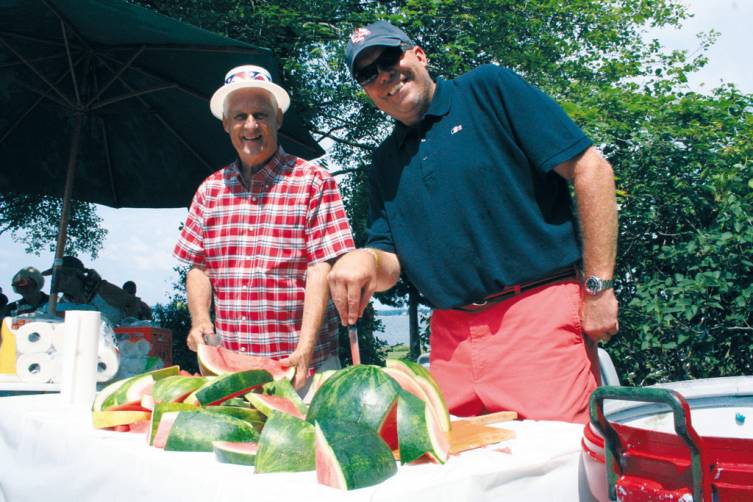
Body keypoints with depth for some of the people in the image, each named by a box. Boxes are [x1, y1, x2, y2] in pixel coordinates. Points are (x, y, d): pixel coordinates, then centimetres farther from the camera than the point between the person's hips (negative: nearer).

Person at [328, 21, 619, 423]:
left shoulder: (488, 89, 0)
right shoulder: (384, 164, 15)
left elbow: (591, 169, -6)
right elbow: (392, 263, 13)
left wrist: (598, 286, -10)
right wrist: (366, 260, -12)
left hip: (540, 313, -4)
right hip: (450, 335, 5)